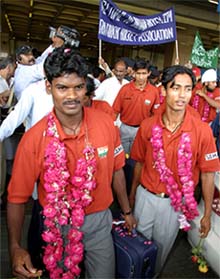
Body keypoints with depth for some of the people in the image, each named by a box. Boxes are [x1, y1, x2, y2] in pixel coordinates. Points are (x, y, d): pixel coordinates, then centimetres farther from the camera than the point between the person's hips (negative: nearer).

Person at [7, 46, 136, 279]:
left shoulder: (105, 123, -13)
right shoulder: (34, 138, -20)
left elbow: (116, 170, -1)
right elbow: (17, 197, -12)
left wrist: (126, 211, 9)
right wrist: (15, 247, -23)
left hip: (98, 220, 2)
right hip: (56, 225, -1)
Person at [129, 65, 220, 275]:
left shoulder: (202, 130, -16)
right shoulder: (148, 126, -10)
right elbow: (140, 162, 3)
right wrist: (132, 193, 13)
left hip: (176, 202, -1)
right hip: (145, 196, 2)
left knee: (162, 246, 22)